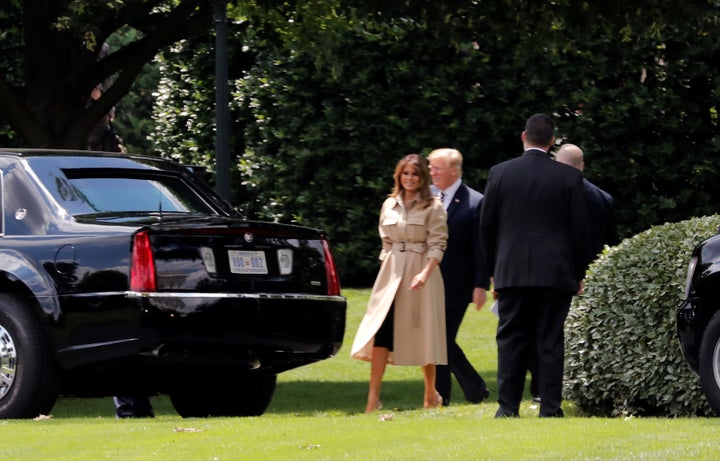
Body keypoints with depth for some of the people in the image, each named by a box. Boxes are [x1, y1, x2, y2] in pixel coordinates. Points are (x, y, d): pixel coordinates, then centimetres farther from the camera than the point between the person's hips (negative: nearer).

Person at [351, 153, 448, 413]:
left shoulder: (432, 208, -2)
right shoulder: (389, 205, 12)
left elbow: (437, 245, -8)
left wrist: (425, 273, -21)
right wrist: (389, 264, 12)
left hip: (421, 272, -3)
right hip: (391, 272, 3)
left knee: (423, 332, 3)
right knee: (381, 331, -9)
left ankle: (431, 394, 22)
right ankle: (373, 399, -13)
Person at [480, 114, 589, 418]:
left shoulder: (500, 173, 1)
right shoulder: (569, 177, -1)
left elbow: (487, 226, 5)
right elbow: (579, 229, 1)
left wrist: (493, 270, 13)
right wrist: (579, 274, 10)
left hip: (511, 271, 1)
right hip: (556, 272, -1)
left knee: (511, 339, 5)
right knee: (550, 341, 1)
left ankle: (508, 407, 0)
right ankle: (550, 409, -2)